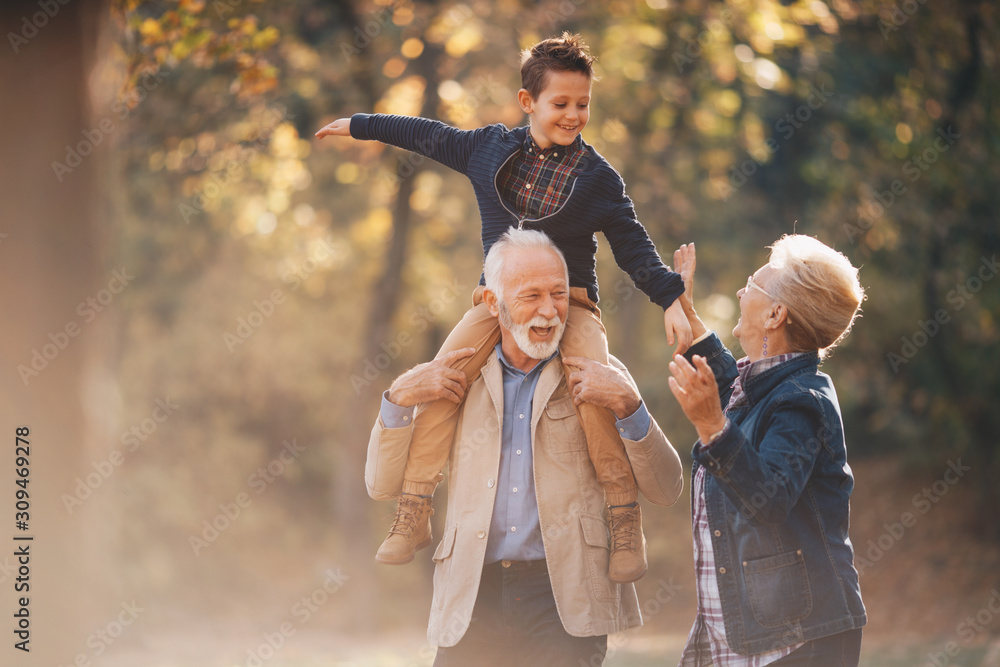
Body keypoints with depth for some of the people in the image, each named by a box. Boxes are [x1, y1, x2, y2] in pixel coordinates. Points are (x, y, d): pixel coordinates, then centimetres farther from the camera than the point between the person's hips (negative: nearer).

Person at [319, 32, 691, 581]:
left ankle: (625, 520, -19)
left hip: (570, 302, -3)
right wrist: (360, 125, 30)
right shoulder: (490, 148, 8)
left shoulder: (597, 176, 0)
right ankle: (410, 515, -9)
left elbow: (634, 248, -1)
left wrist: (670, 299, -15)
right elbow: (429, 136, 22)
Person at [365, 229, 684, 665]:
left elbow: (666, 492, 4)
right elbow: (382, 485, 15)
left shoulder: (601, 379, 10)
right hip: (474, 602, 2)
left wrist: (629, 407, -11)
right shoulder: (459, 380, 15)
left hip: (566, 601, -2)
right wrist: (400, 398, -1)